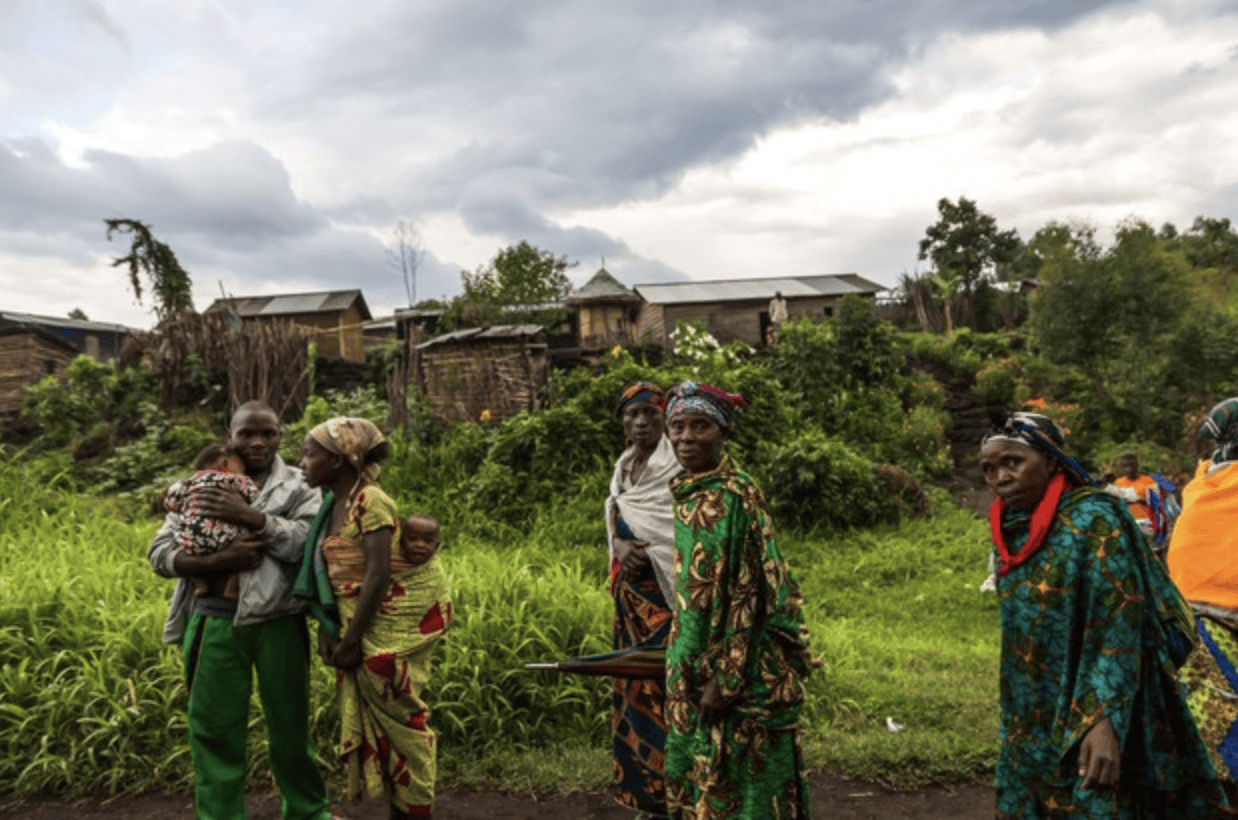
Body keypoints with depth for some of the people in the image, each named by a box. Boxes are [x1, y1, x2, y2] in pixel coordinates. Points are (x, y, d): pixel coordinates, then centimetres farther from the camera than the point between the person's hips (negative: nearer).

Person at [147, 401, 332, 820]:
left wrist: (250, 515, -18)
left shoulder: (298, 487, 4)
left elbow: (312, 543, -12)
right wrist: (221, 560, -15)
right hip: (216, 624, 1)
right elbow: (160, 552, 2)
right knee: (215, 728, 6)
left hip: (279, 623, -1)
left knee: (290, 722, 10)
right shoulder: (199, 487, 9)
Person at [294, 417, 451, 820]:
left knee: (396, 716, 1)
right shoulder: (334, 505, 9)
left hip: (391, 619, -8)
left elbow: (378, 574, -22)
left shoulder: (370, 501, -17)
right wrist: (327, 629, 0)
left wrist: (352, 639, -20)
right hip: (357, 623, 8)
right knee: (374, 720, 12)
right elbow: (332, 574, 8)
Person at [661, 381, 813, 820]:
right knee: (700, 781, 19)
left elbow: (749, 595, -19)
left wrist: (725, 679, -18)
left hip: (742, 669, -8)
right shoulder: (689, 496, 6)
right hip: (696, 665, 8)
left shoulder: (733, 498, -18)